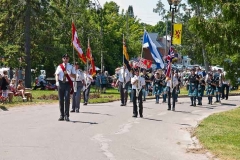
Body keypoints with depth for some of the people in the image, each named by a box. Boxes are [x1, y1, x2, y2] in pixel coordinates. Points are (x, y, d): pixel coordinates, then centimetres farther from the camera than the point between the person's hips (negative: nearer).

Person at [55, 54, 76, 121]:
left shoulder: (71, 67, 8)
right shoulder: (59, 67, 10)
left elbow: (74, 76, 4)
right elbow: (57, 75, 1)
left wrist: (68, 73, -14)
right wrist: (57, 81, -18)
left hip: (68, 83, -2)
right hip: (61, 83, 2)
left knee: (67, 99, -12)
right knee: (61, 100, 4)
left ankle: (66, 116, -7)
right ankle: (62, 115, 13)